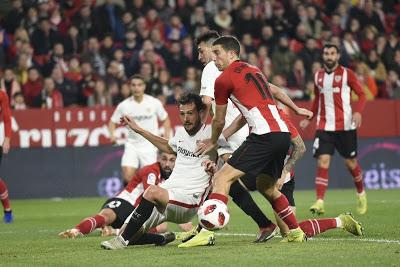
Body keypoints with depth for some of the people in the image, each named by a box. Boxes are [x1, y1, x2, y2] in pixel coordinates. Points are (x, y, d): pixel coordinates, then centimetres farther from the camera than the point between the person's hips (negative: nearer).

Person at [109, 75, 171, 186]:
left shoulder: (154, 103, -3)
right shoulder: (124, 105, -2)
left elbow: (165, 120, 10)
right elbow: (113, 121, 9)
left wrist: (166, 137, -2)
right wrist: (112, 134, -10)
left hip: (150, 146, -1)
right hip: (132, 144, 1)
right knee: (127, 176, -14)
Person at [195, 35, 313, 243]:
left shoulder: (224, 79, 0)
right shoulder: (252, 70, 22)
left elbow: (219, 121, 8)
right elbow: (274, 91, 37)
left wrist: (212, 142, 27)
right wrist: (297, 109, 53)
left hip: (265, 136, -9)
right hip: (282, 134, 9)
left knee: (221, 179, -12)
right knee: (266, 187, 26)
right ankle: (296, 233, 32)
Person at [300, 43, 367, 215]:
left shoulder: (346, 74, -2)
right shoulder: (318, 76, 10)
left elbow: (361, 94, -2)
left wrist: (358, 111, -19)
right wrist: (309, 118, 14)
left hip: (345, 125, -2)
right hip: (324, 127, 2)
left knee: (350, 162, 7)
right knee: (322, 162, -13)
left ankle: (361, 193, 34)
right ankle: (320, 202, -17)